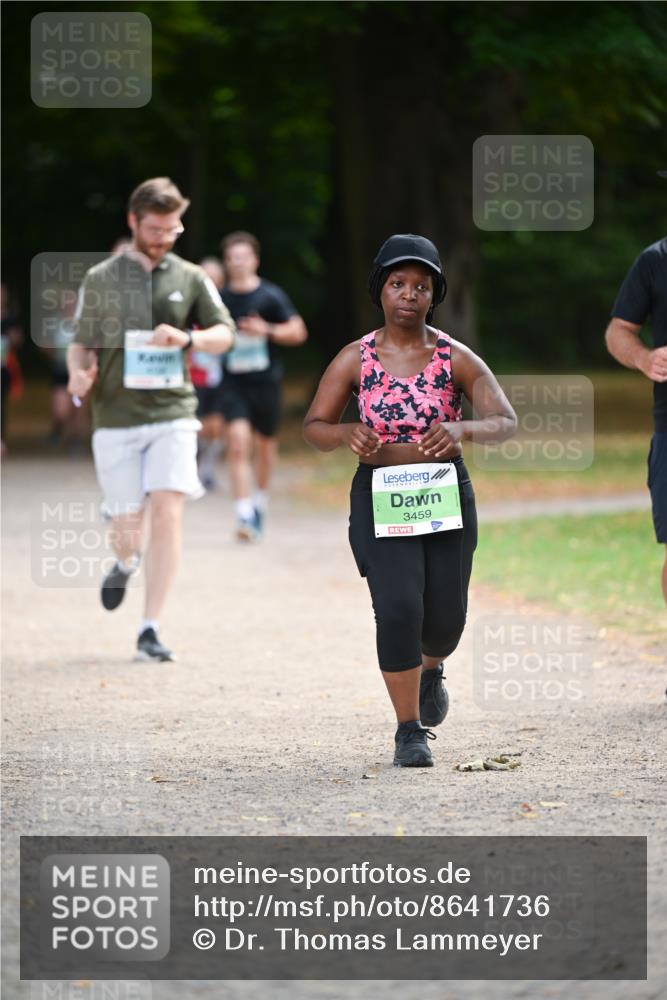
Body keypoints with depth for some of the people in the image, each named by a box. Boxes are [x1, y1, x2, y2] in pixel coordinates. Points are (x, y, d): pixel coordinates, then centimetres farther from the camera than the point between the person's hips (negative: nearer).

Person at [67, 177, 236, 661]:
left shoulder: (191, 278, 7)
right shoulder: (100, 279, 6)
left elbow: (225, 335, 7)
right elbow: (81, 343, 10)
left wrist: (186, 338, -14)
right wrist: (78, 373, -12)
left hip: (172, 413, 0)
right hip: (116, 417, 0)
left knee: (167, 513, -17)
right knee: (128, 526, 1)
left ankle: (150, 629, -12)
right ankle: (126, 562, 40)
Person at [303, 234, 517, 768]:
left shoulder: (456, 358, -5)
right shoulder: (356, 359, -4)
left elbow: (506, 422, -13)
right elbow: (314, 428, -2)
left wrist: (462, 430, -36)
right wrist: (347, 433, -26)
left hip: (446, 495, 1)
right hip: (380, 498, -1)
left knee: (445, 616, 5)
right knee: (399, 609, -15)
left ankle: (431, 669, 44)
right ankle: (410, 732, 0)